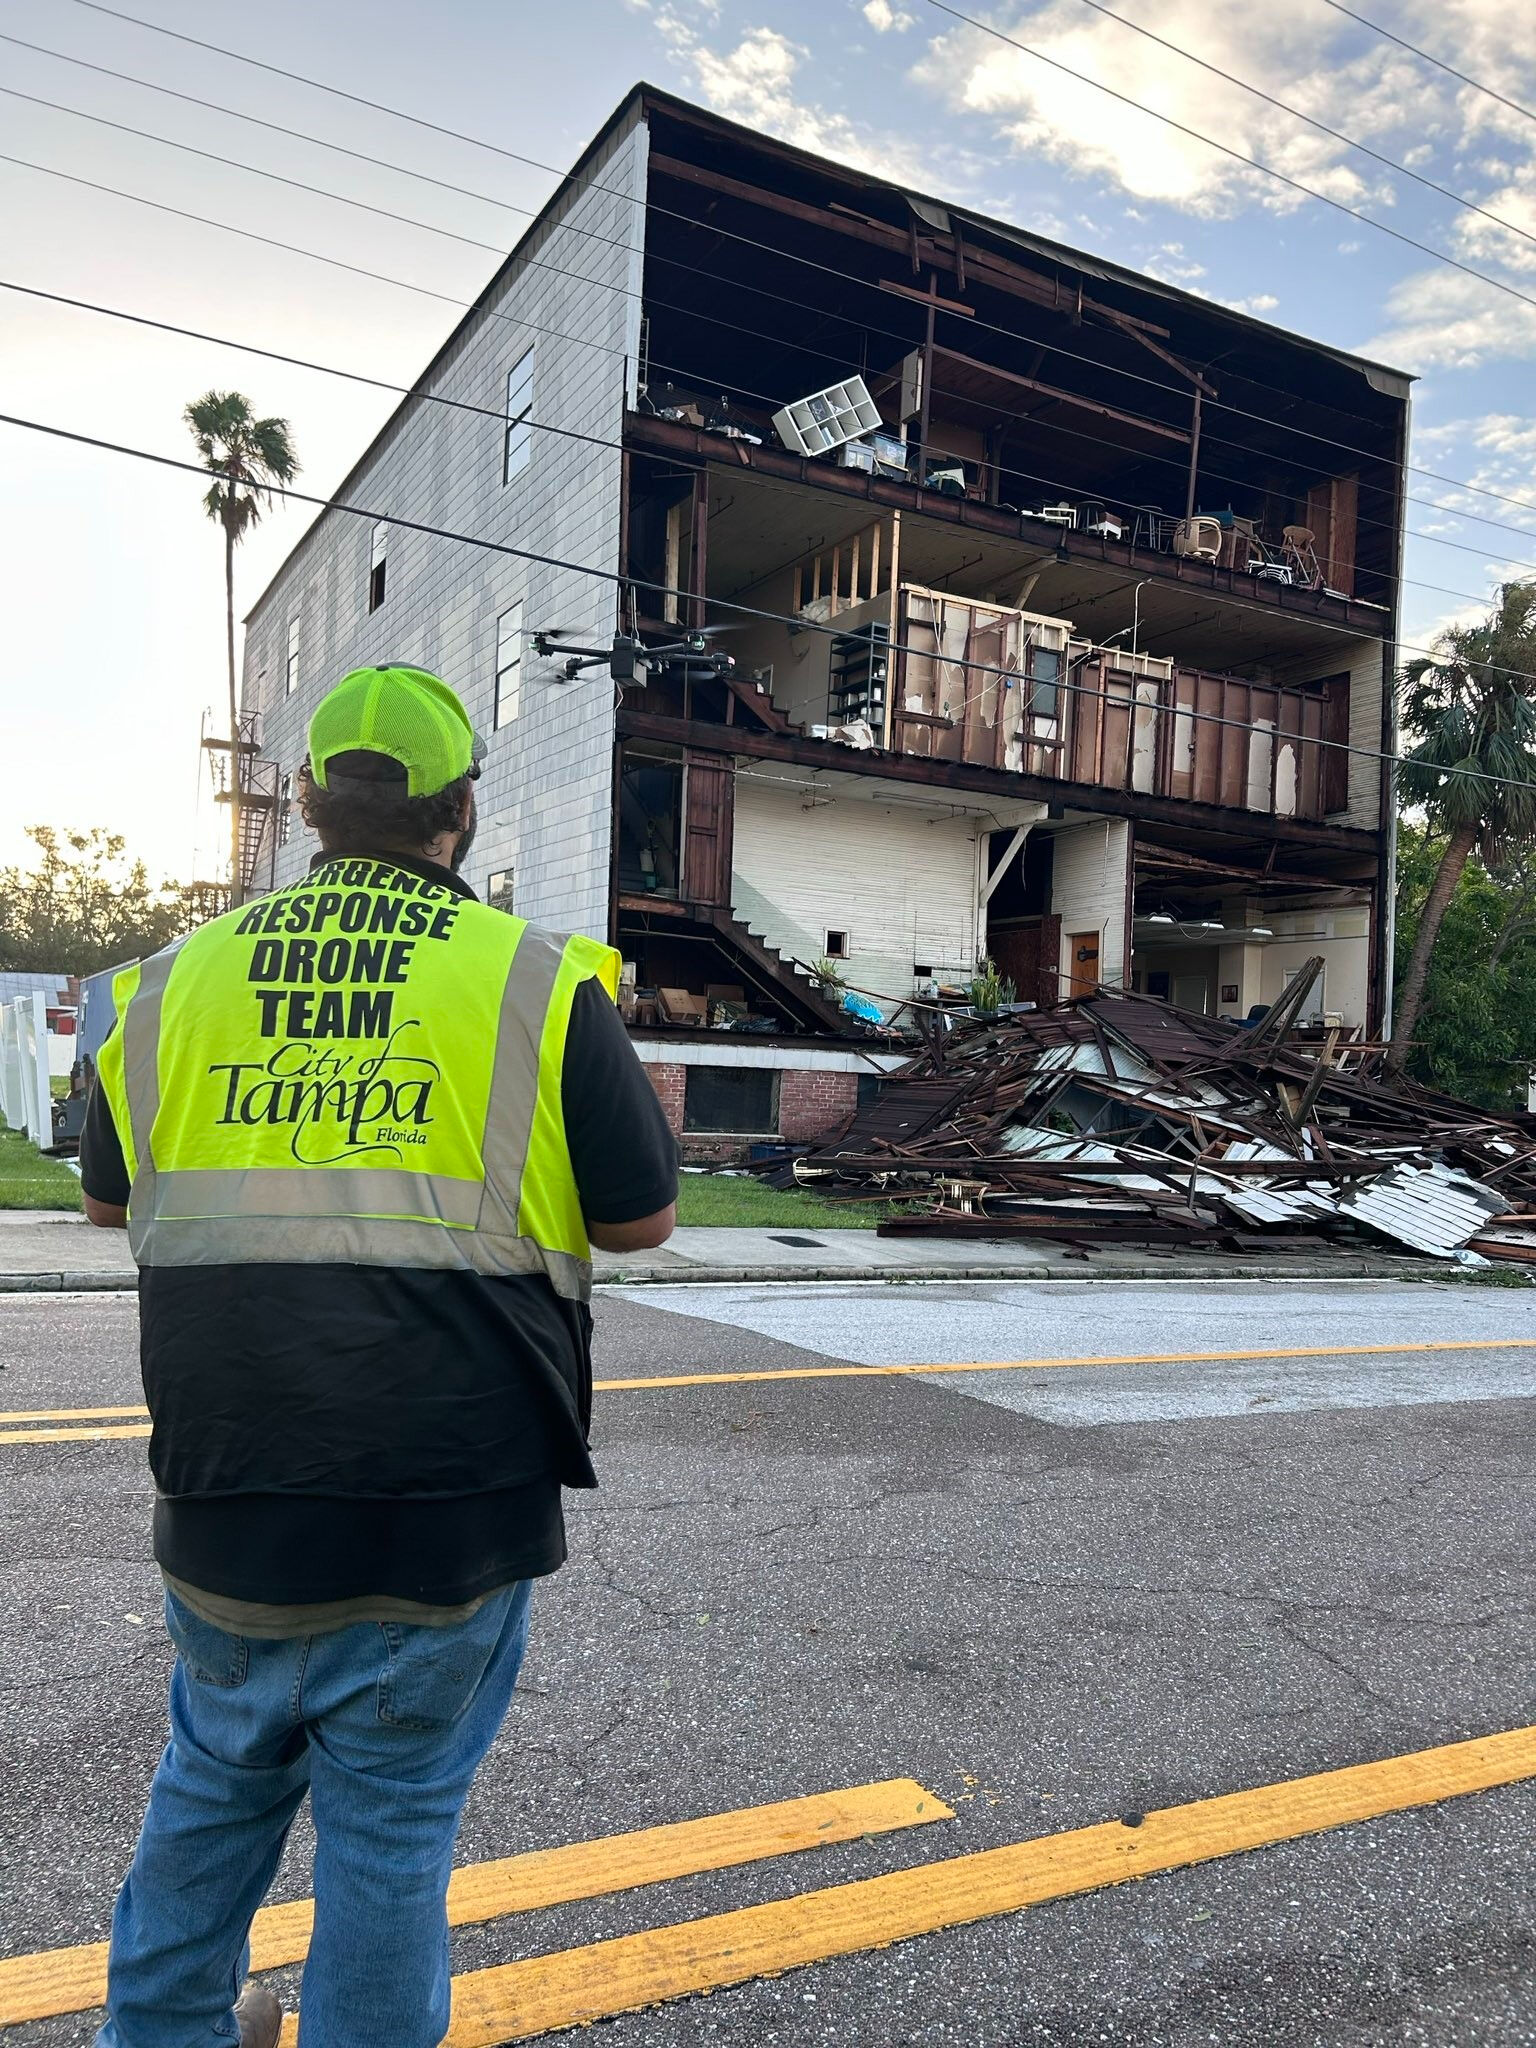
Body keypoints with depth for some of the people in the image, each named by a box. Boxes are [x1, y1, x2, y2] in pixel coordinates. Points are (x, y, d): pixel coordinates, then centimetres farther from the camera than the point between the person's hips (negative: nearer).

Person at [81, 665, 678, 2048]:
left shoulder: (175, 981, 1)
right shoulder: (538, 980, -9)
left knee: (218, 1776, 27)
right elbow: (641, 1218, -2)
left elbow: (109, 1197, 15)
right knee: (392, 1820, 14)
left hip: (226, 1505, 4)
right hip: (450, 1515, -3)